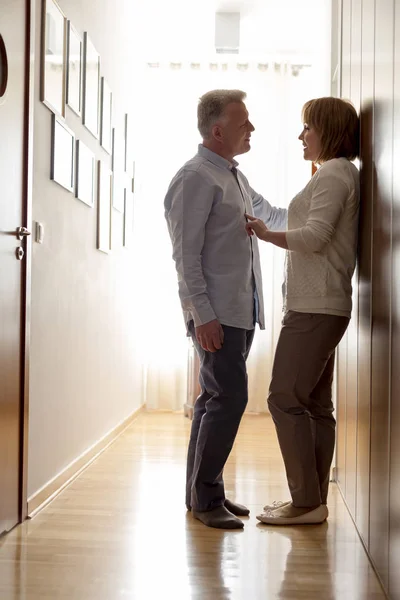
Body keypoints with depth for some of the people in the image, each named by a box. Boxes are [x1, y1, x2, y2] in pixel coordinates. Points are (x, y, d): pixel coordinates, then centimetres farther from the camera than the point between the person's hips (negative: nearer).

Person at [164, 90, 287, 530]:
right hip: (215, 315, -9)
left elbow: (271, 216, 30)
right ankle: (205, 498, 3)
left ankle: (203, 492, 22)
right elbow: (186, 254, -16)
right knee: (228, 398, -9)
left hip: (240, 311, 9)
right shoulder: (195, 178, -11)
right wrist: (202, 315, -20)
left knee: (217, 398, 12)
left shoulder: (235, 178, 17)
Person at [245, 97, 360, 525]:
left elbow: (315, 236, -20)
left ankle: (306, 502, -5)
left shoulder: (333, 173, -8)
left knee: (285, 398, -10)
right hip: (320, 306, 10)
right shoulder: (342, 174, 23)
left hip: (315, 308, -10)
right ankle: (313, 501, 13)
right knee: (315, 404, 9)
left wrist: (268, 235, -18)